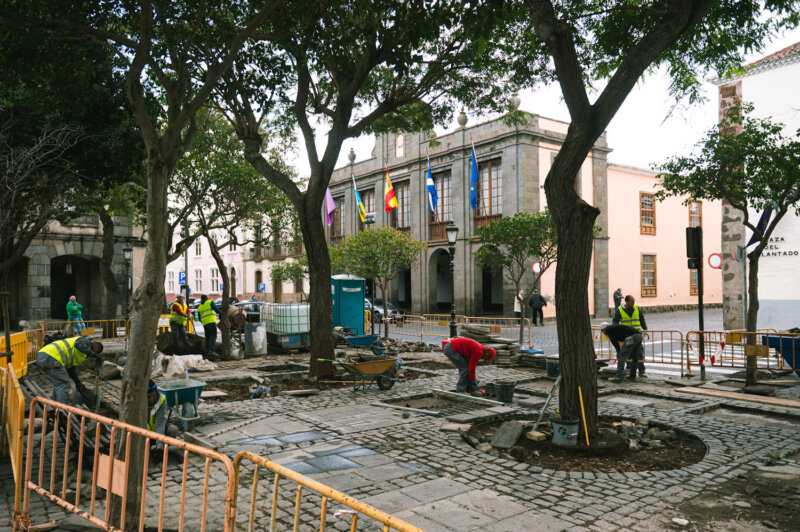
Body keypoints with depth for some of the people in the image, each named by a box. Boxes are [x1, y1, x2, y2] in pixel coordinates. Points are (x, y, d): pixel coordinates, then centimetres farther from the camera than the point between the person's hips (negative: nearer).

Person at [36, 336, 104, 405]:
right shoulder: (86, 341, 5)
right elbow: (79, 344, -20)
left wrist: (78, 383, 44)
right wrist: (94, 355, -22)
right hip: (50, 357, -10)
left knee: (58, 385, 22)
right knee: (63, 385, -5)